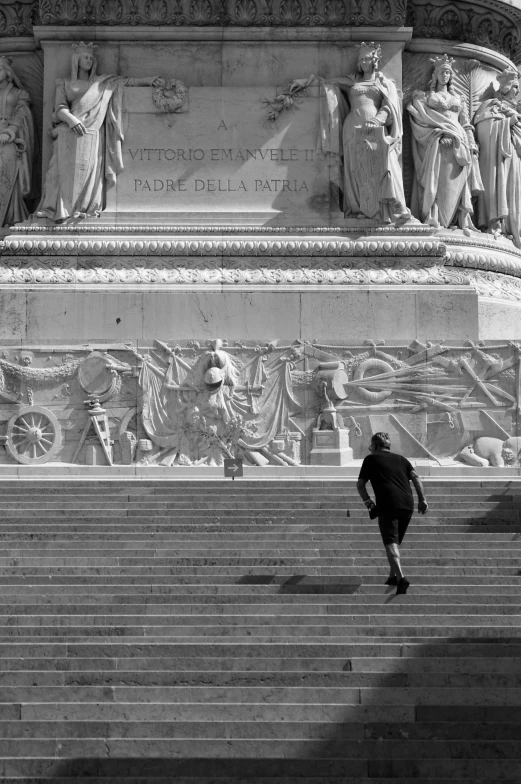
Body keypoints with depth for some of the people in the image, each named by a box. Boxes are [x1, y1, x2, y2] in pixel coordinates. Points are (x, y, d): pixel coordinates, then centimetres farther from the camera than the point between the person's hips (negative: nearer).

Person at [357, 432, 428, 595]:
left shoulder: (371, 459, 13)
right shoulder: (401, 459, 24)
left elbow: (360, 484, 12)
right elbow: (415, 477, 11)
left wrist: (367, 500, 25)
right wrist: (422, 499, 7)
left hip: (387, 505, -5)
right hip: (408, 504, 5)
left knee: (391, 543, -13)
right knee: (396, 541, 22)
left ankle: (401, 578, -31)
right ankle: (393, 576, 26)